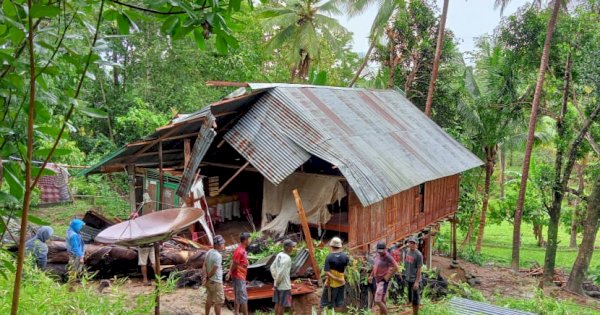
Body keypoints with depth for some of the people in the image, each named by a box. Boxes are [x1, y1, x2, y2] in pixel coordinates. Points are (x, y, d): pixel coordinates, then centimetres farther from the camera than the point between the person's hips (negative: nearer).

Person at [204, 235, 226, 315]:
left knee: (209, 300, 19)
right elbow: (213, 270, -23)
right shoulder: (218, 256, -24)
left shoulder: (209, 253, 2)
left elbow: (204, 266, 3)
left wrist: (206, 277, -2)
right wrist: (208, 278, -7)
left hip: (209, 281, 8)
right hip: (216, 282, -8)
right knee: (218, 302, 4)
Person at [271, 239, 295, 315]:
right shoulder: (287, 258, -23)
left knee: (277, 302, 18)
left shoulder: (279, 255, 4)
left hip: (277, 285, 8)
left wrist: (275, 279, 10)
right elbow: (281, 272, -26)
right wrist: (277, 282, -13)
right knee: (282, 305, 3)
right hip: (284, 286, -8)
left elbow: (272, 267, 10)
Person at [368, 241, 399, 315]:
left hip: (383, 281, -8)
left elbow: (395, 267, -24)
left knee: (378, 301, -8)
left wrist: (387, 277, -19)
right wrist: (371, 276, 18)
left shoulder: (387, 257, -20)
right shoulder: (378, 255, 6)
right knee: (382, 300, 17)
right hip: (377, 280, 8)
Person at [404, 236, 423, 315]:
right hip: (408, 279, 7)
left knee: (415, 299, 2)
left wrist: (417, 282, -17)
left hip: (415, 280, -6)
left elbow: (419, 269, -15)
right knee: (411, 297, 16)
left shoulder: (419, 255, -17)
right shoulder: (407, 251, 3)